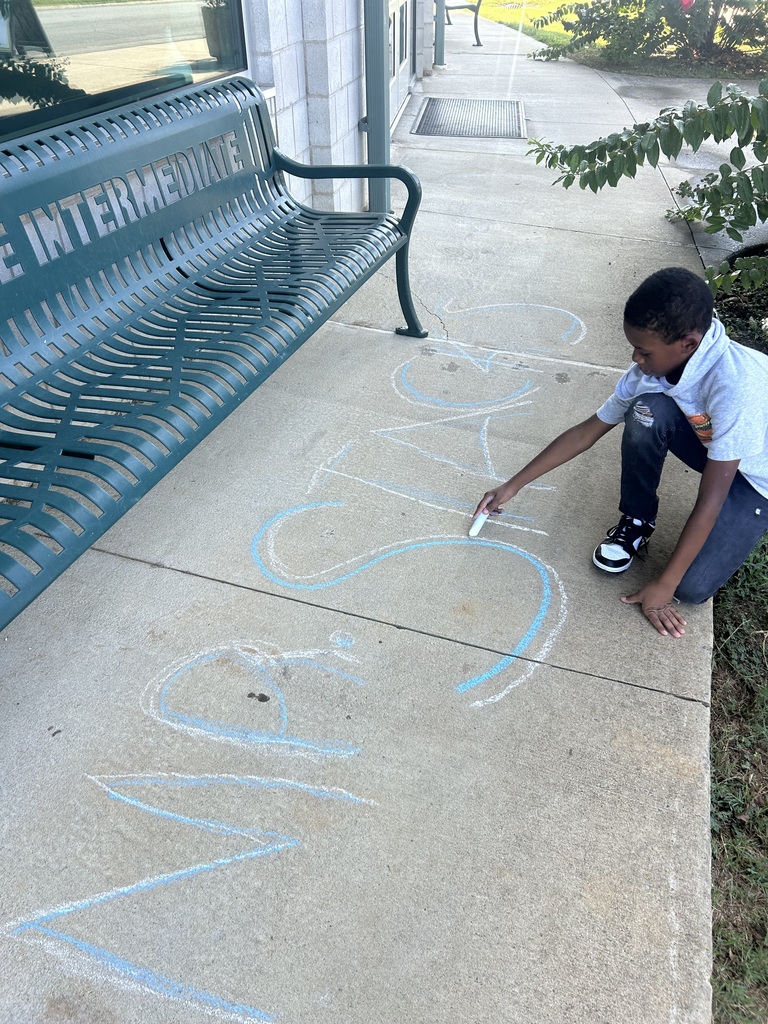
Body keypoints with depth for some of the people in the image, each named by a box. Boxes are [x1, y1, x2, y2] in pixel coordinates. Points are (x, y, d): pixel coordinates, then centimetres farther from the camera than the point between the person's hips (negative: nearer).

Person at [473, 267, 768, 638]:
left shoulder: (735, 386, -40)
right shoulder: (651, 368, -20)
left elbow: (709, 502, -34)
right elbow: (587, 432, -10)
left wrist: (663, 585, -28)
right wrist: (513, 485, -8)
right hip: (709, 444, 5)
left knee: (692, 586, -22)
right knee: (646, 410, -28)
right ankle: (636, 522, -6)